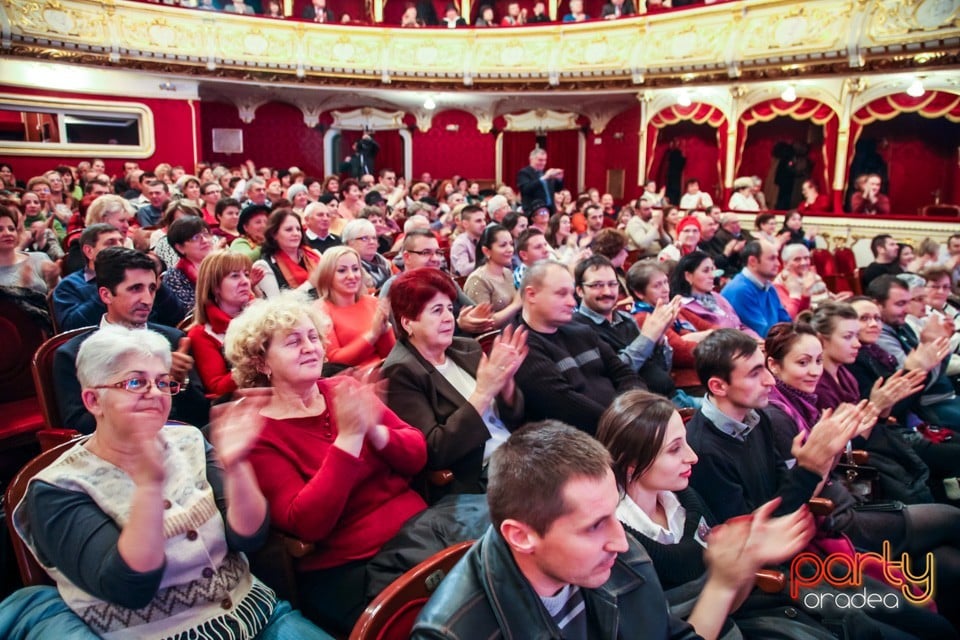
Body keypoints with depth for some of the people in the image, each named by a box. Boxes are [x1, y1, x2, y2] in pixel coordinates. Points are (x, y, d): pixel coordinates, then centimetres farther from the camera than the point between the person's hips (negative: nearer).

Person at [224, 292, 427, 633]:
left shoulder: (345, 390, 8)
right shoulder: (259, 432, -6)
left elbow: (417, 455, 4)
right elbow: (306, 525, -18)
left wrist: (374, 431, -16)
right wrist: (348, 437, -24)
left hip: (417, 525, 6)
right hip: (348, 567, -5)